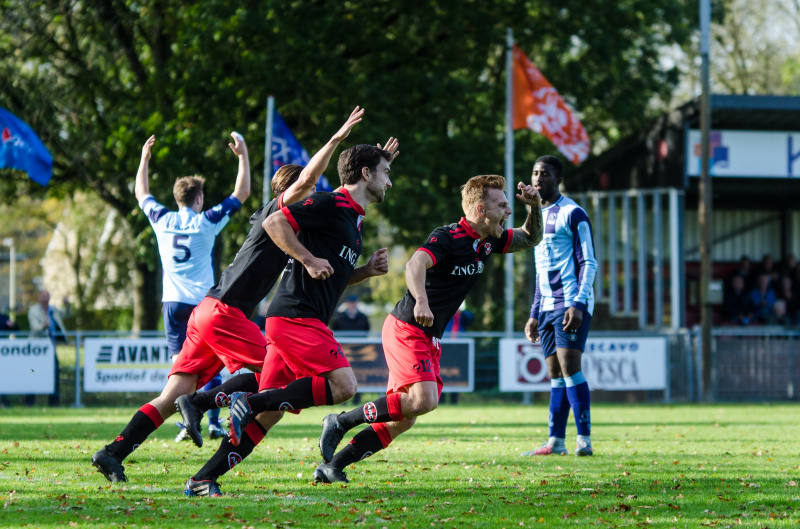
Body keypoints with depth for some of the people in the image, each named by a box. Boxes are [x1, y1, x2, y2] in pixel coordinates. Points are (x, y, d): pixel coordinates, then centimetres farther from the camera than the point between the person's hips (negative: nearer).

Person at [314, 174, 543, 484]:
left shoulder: (488, 241, 9)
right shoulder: (448, 237, -18)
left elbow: (530, 239, 24)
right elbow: (415, 265, -35)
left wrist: (534, 207, 4)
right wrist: (421, 302, -53)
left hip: (428, 338, 9)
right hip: (406, 328, -9)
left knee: (402, 419, 4)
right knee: (424, 400, -26)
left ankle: (331, 466, 9)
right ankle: (341, 421, -12)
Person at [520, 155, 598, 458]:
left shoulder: (572, 214, -6)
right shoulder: (538, 217, 20)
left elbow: (589, 263, -10)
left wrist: (578, 304, -20)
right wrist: (535, 314, 22)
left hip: (571, 304, -8)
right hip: (548, 306, 8)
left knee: (569, 367, -16)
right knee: (555, 374, 6)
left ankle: (584, 440, -17)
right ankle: (556, 442, 6)